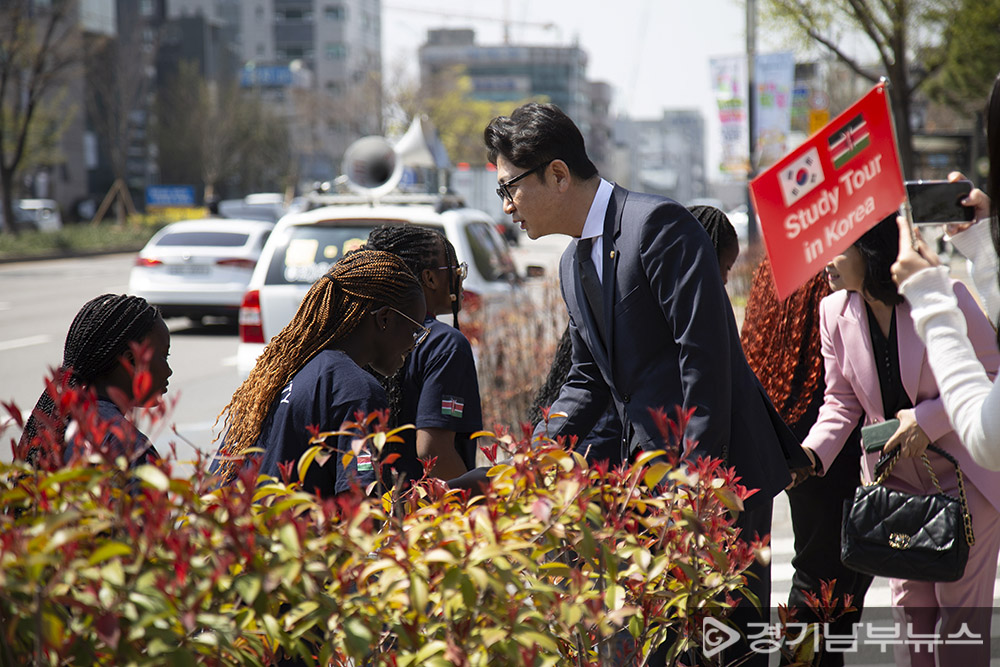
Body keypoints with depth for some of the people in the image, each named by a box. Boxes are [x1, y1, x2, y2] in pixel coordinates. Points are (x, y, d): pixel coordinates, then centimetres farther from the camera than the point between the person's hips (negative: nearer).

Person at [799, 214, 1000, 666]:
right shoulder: (834, 313, -3)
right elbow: (841, 401, 5)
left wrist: (928, 419, -21)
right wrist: (811, 453, -13)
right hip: (893, 478, 4)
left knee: (959, 603, -3)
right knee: (909, 604, 8)